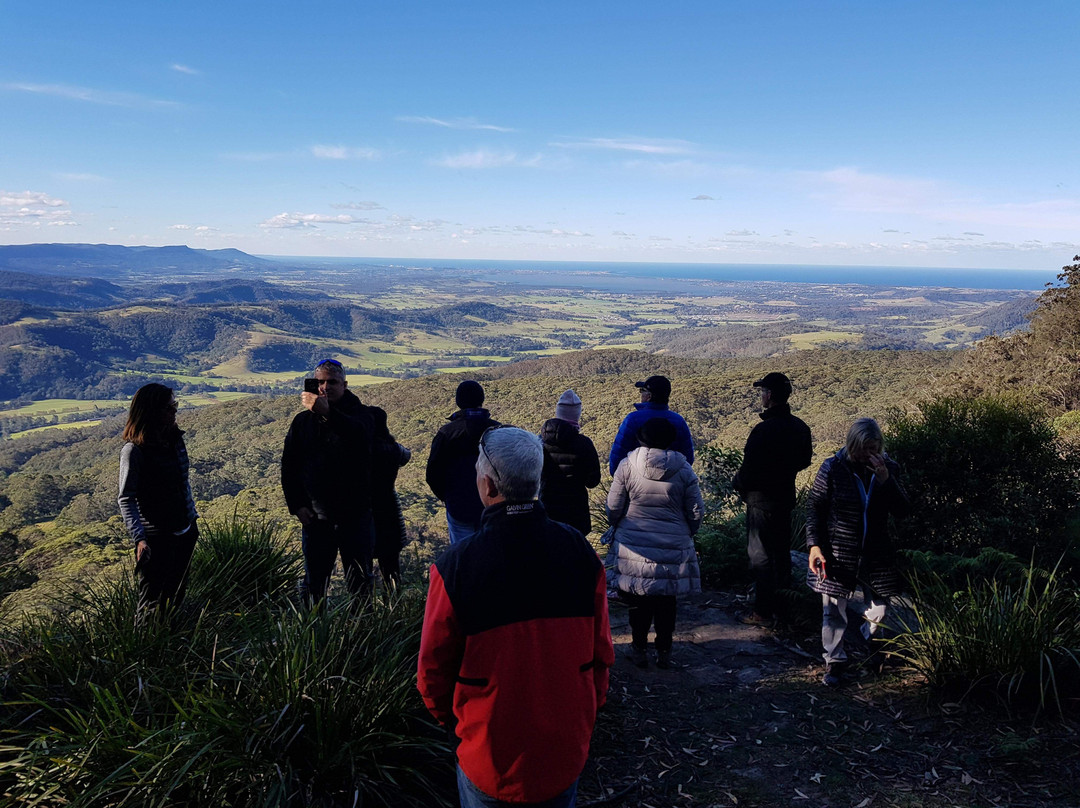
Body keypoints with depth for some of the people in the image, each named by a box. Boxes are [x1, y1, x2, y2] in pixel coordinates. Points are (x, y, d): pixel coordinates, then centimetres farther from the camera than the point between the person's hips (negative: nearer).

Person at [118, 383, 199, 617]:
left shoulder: (175, 439, 5)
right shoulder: (134, 450, -15)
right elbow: (126, 499, -17)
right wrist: (139, 538, -25)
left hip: (184, 532, 7)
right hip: (155, 537, -7)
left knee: (177, 596, 17)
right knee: (153, 603, 2)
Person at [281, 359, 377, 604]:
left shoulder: (358, 415, 0)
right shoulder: (302, 421, 9)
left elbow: (359, 435, -27)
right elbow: (289, 468, 12)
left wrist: (327, 413, -42)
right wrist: (297, 506, 0)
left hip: (354, 513, -2)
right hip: (315, 516, 3)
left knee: (360, 584, 3)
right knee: (314, 584, 8)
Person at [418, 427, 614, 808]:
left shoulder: (455, 566, -21)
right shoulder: (580, 551, -11)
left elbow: (433, 670, -10)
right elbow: (600, 652, -2)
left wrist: (455, 724, 10)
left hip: (491, 758, -2)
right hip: (567, 751, 3)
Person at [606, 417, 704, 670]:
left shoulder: (627, 465, -7)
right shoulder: (684, 470, -3)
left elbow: (613, 508, -2)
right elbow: (696, 512, 3)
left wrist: (618, 527, 18)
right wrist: (685, 534, 21)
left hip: (634, 545, -1)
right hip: (673, 548, 1)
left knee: (638, 599, 11)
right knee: (666, 600, 13)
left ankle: (639, 649, 19)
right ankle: (664, 651, 21)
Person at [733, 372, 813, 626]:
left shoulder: (764, 430, -24)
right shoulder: (800, 427, 2)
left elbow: (749, 468, -22)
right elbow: (805, 460, 15)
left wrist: (739, 484, -3)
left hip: (761, 500, -8)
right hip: (786, 497, 8)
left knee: (760, 556, 1)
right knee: (781, 552, 18)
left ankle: (763, 612, 7)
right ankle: (781, 603, 30)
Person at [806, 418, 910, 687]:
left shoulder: (888, 469, -2)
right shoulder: (833, 468, -11)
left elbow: (902, 510, -10)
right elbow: (814, 507, -5)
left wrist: (885, 479, -23)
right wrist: (814, 544, -12)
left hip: (876, 553, 3)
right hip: (837, 552, -3)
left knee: (878, 609, 17)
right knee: (834, 610, 2)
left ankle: (869, 640, 47)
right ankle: (835, 661, 19)